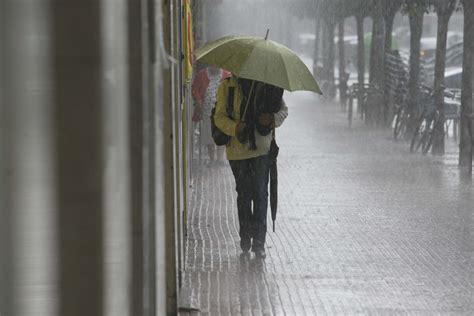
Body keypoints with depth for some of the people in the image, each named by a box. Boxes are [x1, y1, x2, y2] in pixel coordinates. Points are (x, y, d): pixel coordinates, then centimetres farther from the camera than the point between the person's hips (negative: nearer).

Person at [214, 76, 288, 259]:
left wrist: (273, 119, -12)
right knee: (244, 194, 9)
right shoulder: (227, 86, 0)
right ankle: (245, 238, 21)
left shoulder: (267, 85, 3)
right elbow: (219, 117, -3)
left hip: (261, 148, 0)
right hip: (238, 149, 0)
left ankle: (259, 241, -2)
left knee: (260, 193, -5)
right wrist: (234, 128, -23)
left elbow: (283, 110, 11)